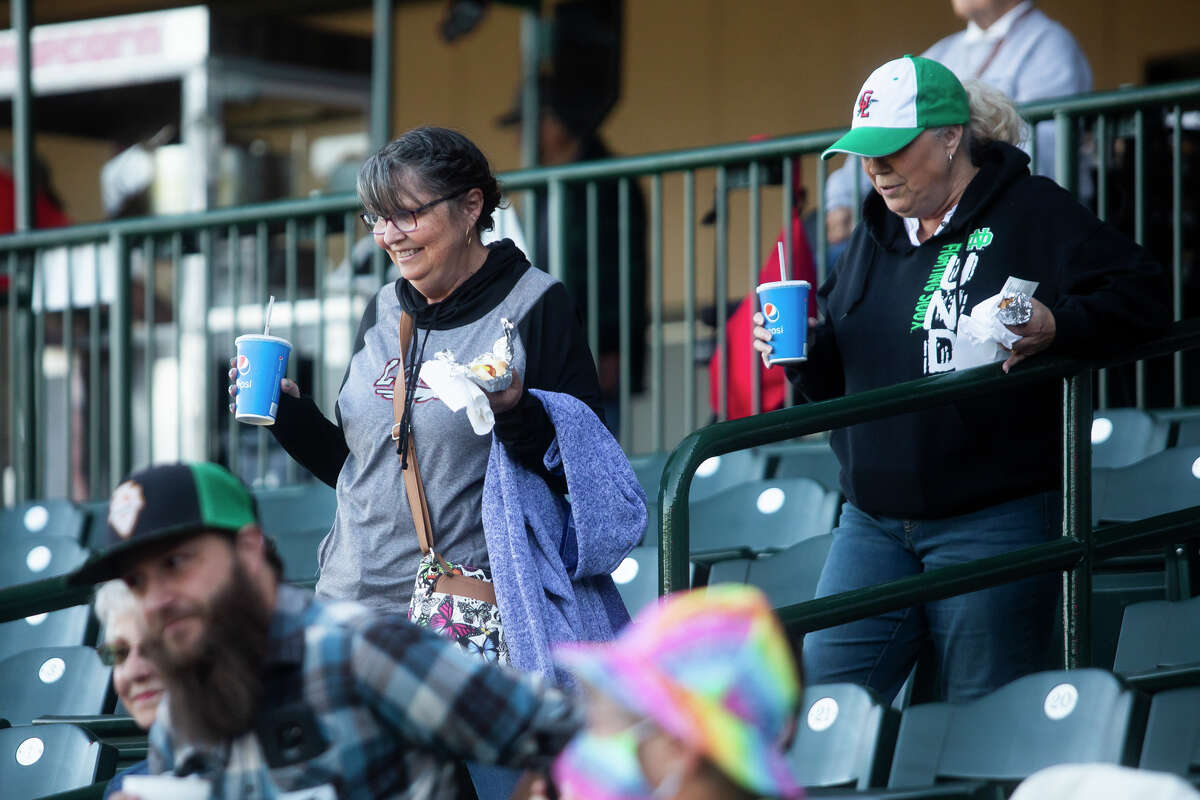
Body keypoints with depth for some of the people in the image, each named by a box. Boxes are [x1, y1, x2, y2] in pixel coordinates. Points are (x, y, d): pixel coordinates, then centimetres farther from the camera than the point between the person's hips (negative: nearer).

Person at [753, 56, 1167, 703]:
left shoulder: (1034, 214, -4)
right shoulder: (877, 233, 16)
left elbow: (1142, 296, -9)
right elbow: (840, 378, 23)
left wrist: (1058, 329, -26)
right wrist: (806, 352, 1)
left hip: (993, 521, -6)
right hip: (874, 520, 6)